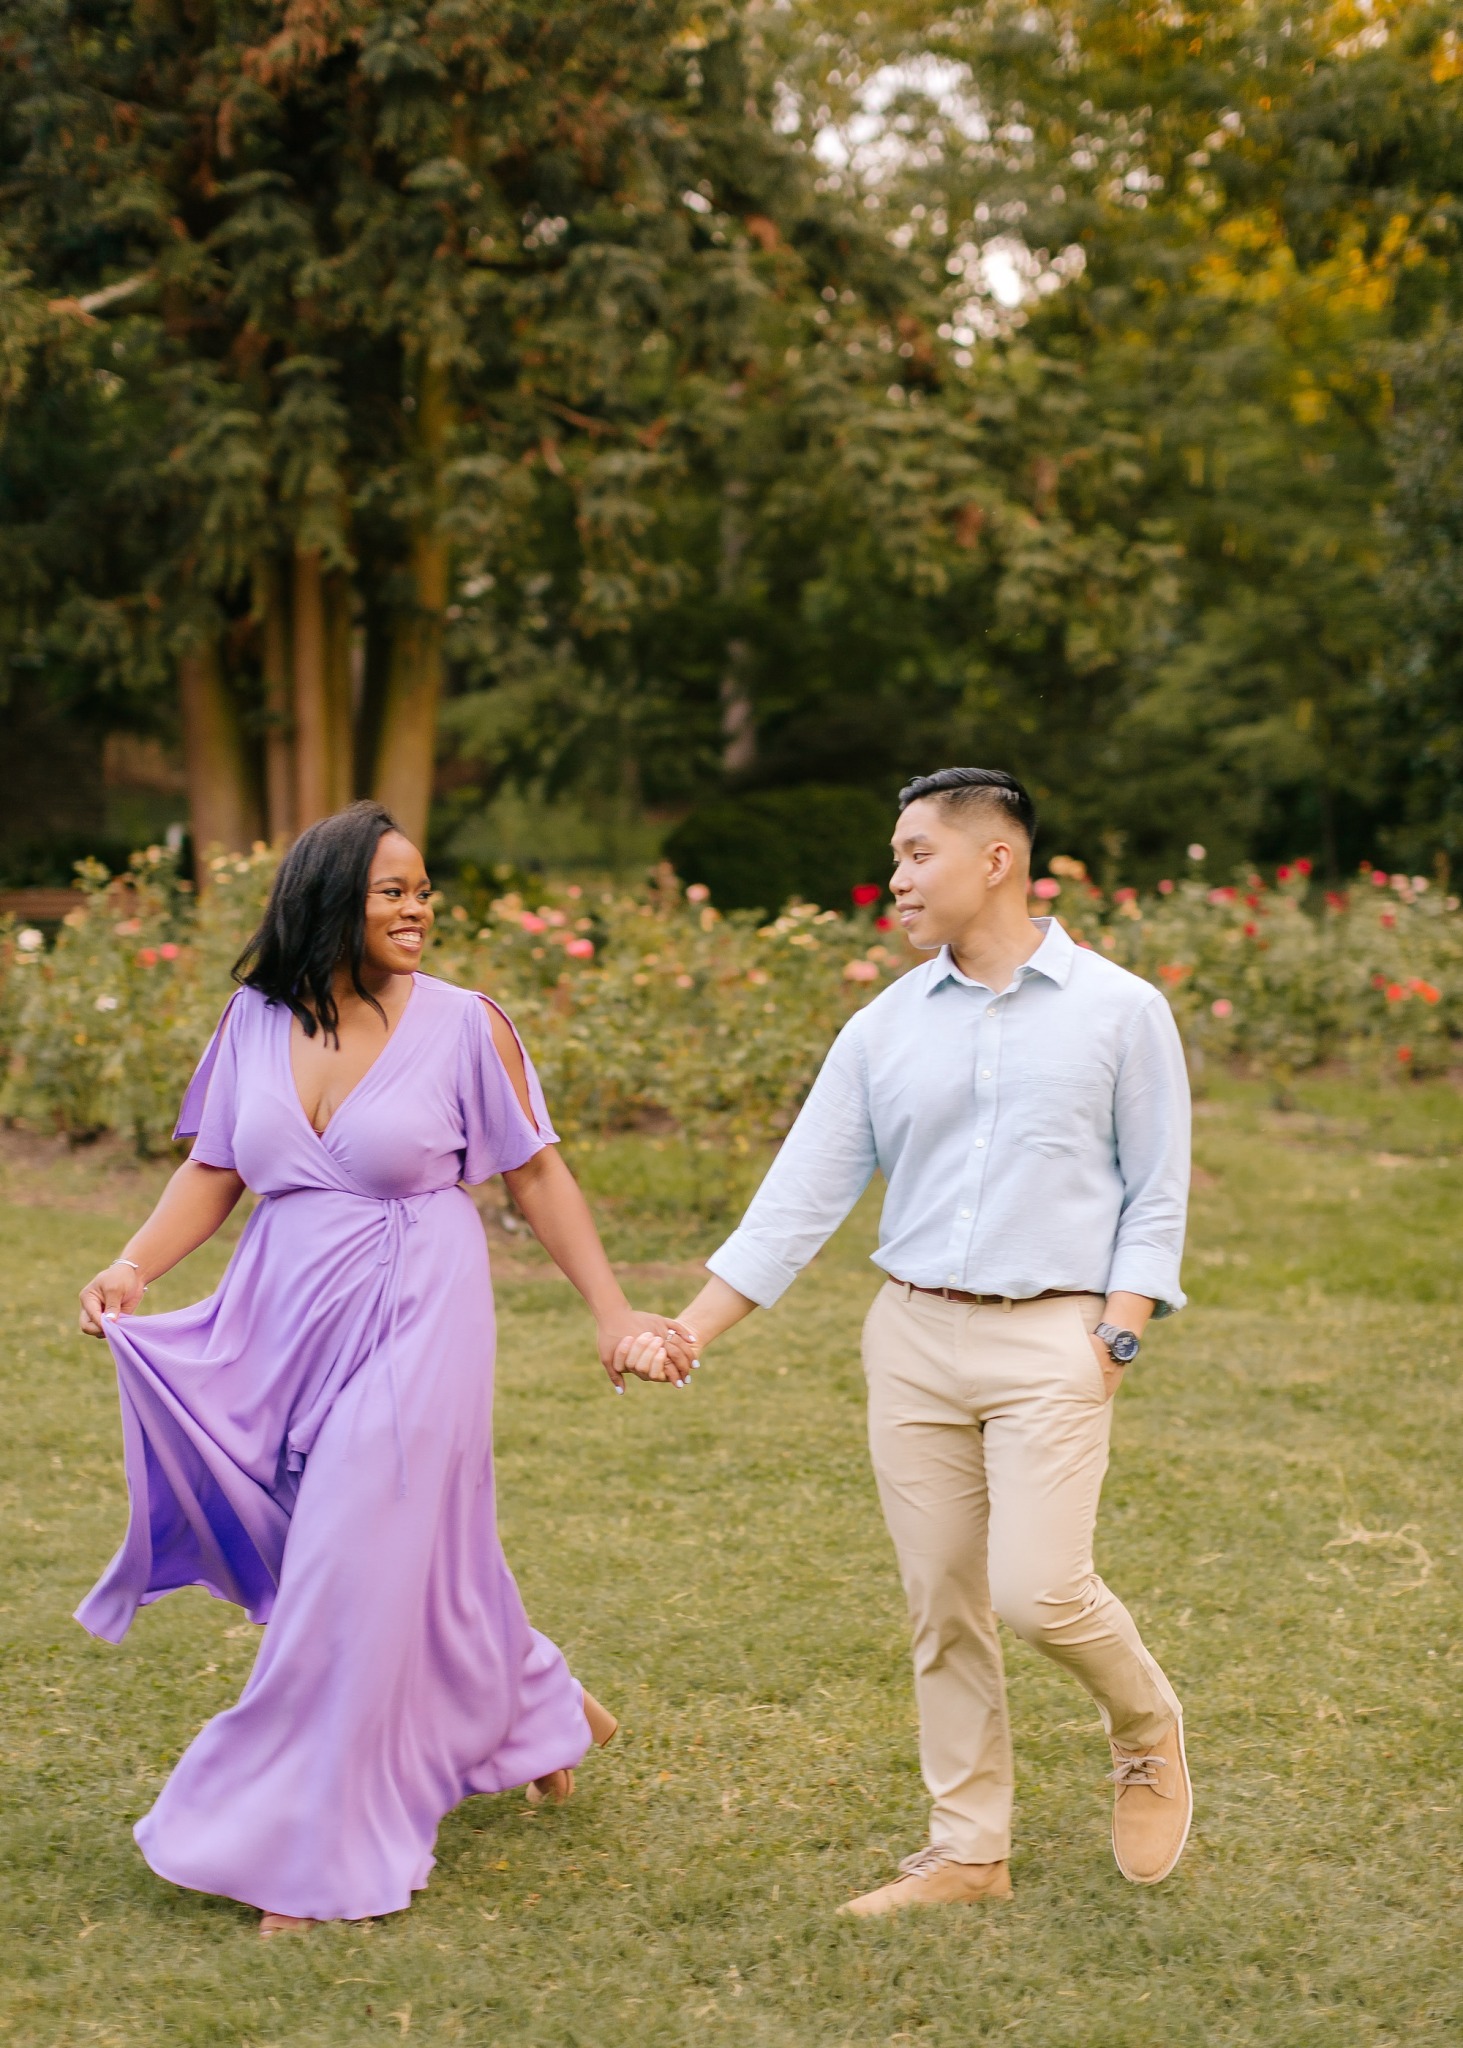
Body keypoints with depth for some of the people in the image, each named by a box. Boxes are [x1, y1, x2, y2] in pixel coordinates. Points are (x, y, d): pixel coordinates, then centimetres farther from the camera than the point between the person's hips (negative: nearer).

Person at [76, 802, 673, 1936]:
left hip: (412, 1327, -4)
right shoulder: (258, 1020, 3)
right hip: (283, 1322, 4)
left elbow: (537, 1175, -1)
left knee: (359, 1577, -3)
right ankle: (538, 1704, 42)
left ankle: (315, 1852, 10)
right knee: (414, 1549, 14)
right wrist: (133, 1267, -6)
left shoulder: (464, 1023, -7)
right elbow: (214, 1170, 9)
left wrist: (613, 1312, -3)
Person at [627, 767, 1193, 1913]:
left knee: (1039, 1590, -12)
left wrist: (1118, 1338, -9)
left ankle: (1149, 1735, 19)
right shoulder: (885, 1030, 6)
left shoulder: (1119, 1011, -1)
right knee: (942, 1607, 6)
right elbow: (801, 1195, 4)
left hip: (1050, 1341, -3)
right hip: (913, 1335, 4)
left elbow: (1157, 1194, 1)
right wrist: (689, 1333, -2)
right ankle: (969, 1852, 19)